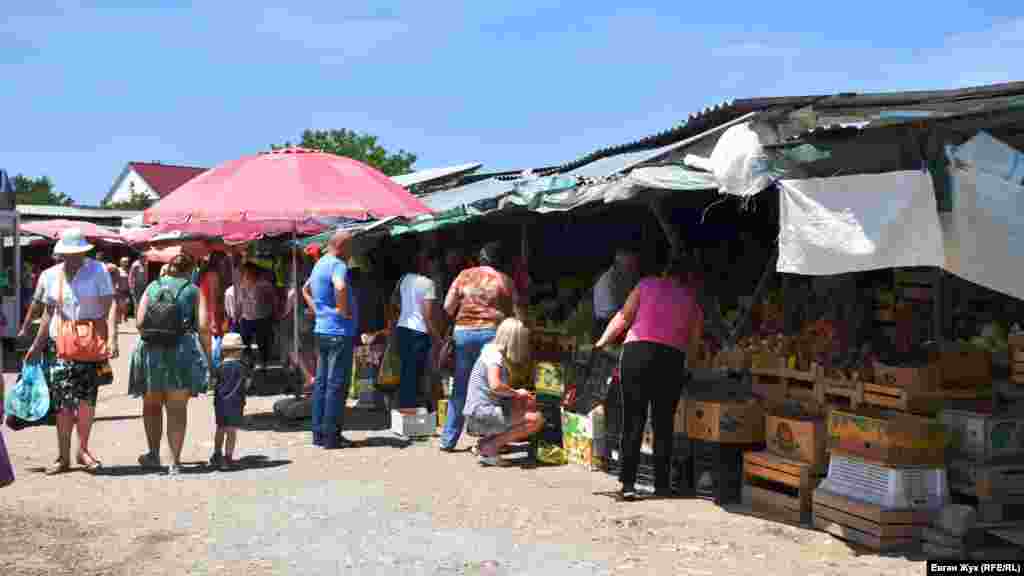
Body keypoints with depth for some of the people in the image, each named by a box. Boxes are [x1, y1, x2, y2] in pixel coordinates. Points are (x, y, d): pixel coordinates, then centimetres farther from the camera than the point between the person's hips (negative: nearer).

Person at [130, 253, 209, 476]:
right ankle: (175, 461, 2)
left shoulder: (152, 287, 10)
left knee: (152, 405, 19)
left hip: (151, 350, 1)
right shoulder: (193, 291, 5)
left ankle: (154, 454, 18)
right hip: (183, 349, -1)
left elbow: (139, 322, 1)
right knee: (177, 408, 4)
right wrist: (207, 356, 3)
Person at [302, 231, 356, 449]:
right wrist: (344, 310, -22)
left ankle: (319, 433, 17)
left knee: (322, 382, 12)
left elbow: (306, 289, 31)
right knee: (337, 384, -4)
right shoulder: (337, 265, -15)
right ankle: (332, 435, -1)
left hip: (322, 330, 10)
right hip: (339, 332, -10)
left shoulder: (320, 264, 16)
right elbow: (340, 287, -36)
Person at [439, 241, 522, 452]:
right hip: (491, 332, -2)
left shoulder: (464, 275, 7)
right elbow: (517, 313, 2)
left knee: (460, 387, 10)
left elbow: (448, 307, 6)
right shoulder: (504, 280, 3)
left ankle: (448, 440, 14)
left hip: (463, 332, 2)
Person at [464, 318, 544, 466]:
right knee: (536, 419, -12)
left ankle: (490, 440, 7)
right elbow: (495, 385, -28)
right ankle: (489, 447, -8)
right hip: (481, 414, -9)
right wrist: (516, 393, -12)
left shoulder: (491, 352, 16)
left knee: (530, 403, 16)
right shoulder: (494, 355, -12)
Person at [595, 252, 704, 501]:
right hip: (672, 357, 1)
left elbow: (622, 318, 8)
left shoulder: (647, 284, 13)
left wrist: (600, 344, 11)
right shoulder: (692, 301, 17)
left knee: (633, 420, 1)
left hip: (637, 351, 0)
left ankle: (628, 483, -4)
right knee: (664, 423, 10)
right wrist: (688, 370, 25)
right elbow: (694, 340, 13)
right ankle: (661, 484, 13)